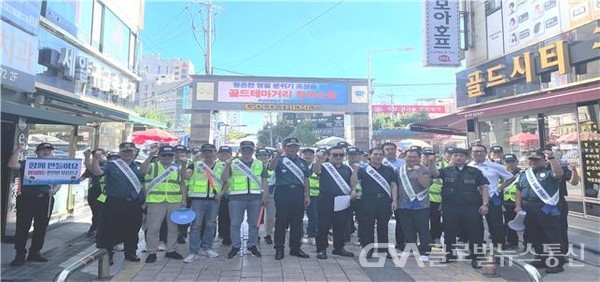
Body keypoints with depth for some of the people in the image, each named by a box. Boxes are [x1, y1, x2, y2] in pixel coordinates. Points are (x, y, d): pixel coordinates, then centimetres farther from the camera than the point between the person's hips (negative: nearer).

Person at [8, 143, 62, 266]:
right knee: (22, 227, 1)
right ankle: (20, 255, 11)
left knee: (41, 228, 8)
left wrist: (54, 190, -11)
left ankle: (34, 252, 21)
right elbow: (12, 165, -15)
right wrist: (18, 150, -13)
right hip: (26, 198, -3)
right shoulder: (26, 163, 5)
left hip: (45, 200, 3)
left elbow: (58, 183, 10)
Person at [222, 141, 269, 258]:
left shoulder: (260, 164, 11)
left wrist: (266, 196, 2)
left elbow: (264, 181, 11)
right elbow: (224, 179, -1)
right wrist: (227, 165, -15)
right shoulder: (232, 163, 7)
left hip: (256, 197, 1)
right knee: (235, 223, 2)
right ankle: (235, 246, 16)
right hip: (236, 197, -1)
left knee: (254, 223, 7)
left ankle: (252, 246, 20)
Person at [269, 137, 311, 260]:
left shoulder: (303, 162, 15)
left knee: (297, 222, 9)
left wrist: (307, 196, 7)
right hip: (283, 192, -4)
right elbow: (271, 167, -20)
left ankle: (295, 248, 20)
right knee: (281, 221, 2)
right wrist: (278, 155, -35)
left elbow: (306, 180, 14)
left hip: (298, 193, 4)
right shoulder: (280, 160, 2)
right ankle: (279, 249, 12)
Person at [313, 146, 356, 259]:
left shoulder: (347, 169, 14)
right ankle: (321, 249, 12)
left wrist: (353, 190, -1)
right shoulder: (324, 166, -2)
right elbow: (316, 170, -24)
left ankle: (339, 248, 27)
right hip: (326, 200, -4)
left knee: (341, 226, 12)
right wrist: (319, 160, -44)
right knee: (323, 226, 0)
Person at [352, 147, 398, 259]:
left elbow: (393, 185, 9)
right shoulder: (363, 170, 5)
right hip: (368, 202, -2)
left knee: (383, 226, 10)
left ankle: (384, 249, 20)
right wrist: (355, 170, -15)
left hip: (385, 202, 2)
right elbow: (353, 183, -5)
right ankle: (368, 249, 13)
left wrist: (394, 201, 0)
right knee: (367, 226, 2)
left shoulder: (389, 170, 13)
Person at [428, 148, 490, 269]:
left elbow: (484, 187, 3)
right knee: (449, 232, 11)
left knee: (474, 233, 3)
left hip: (471, 208, -1)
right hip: (450, 208, 1)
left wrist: (485, 204, -8)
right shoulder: (446, 171, 6)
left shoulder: (475, 172, 5)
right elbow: (434, 173, -12)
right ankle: (451, 255, 28)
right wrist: (431, 162, -32)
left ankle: (475, 258, 18)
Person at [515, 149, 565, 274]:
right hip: (528, 209, 6)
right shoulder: (524, 174, 15)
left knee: (553, 236, -1)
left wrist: (551, 158, -27)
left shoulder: (549, 172, 0)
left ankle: (557, 263, 7)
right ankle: (541, 259, 26)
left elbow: (559, 174, -23)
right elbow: (519, 191, 13)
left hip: (547, 209, -5)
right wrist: (518, 206, 3)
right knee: (535, 236, 13)